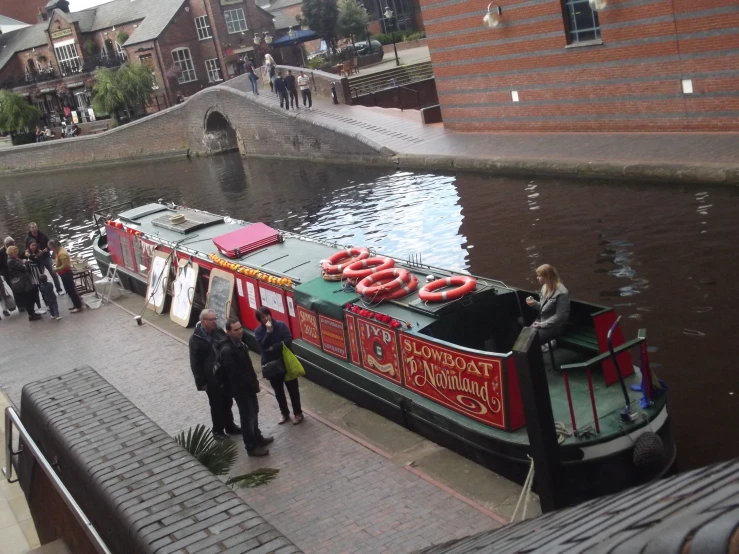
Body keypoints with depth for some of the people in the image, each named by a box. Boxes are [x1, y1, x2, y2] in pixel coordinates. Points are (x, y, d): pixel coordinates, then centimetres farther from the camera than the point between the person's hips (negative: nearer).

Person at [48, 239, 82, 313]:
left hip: (66, 274, -11)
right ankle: (76, 305, 25)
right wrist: (56, 264, 9)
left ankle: (78, 306, 0)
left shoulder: (62, 254, -23)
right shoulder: (60, 251, 10)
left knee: (71, 290, -5)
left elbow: (65, 265, -27)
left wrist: (56, 269, -20)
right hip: (65, 274, 11)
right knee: (70, 290, 17)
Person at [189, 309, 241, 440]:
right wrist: (201, 382, -12)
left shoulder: (219, 332, -1)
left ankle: (229, 426, 36)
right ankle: (218, 431, 24)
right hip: (211, 379, -5)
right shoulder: (195, 339, -15)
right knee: (216, 405, 8)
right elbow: (195, 363, -12)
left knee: (227, 403, 18)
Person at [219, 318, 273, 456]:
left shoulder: (239, 342, 3)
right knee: (247, 416, 2)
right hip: (240, 388, -9)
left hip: (248, 385, 9)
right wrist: (251, 384, -20)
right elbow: (234, 373, -27)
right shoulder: (227, 350, -28)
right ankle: (251, 447, 15)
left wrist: (253, 381, 12)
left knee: (254, 411, 23)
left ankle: (257, 438, 40)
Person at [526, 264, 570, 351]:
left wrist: (542, 324, -21)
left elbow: (560, 316, -20)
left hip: (555, 326, -8)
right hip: (542, 321, 8)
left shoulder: (561, 293, -20)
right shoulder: (545, 287, 6)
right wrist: (534, 303, -3)